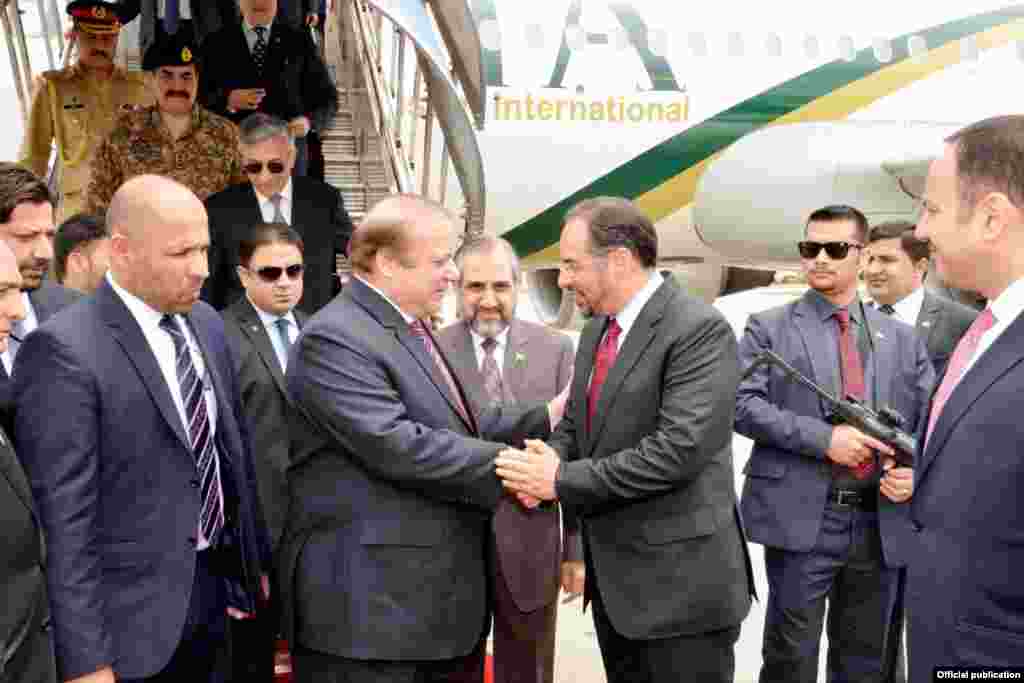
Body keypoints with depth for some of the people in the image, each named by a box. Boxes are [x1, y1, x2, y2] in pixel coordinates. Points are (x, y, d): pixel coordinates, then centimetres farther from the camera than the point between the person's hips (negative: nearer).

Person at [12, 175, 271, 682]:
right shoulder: (64, 349, -17)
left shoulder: (206, 324, 6)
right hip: (133, 614, -6)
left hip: (215, 590, 7)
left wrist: (254, 561, 15)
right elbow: (62, 517, -18)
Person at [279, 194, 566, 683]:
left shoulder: (410, 329, 15)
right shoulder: (334, 338, -17)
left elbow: (454, 428, 15)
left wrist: (546, 418, 8)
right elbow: (398, 445, -26)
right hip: (367, 600, -9)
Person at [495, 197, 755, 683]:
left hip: (679, 582, -8)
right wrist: (547, 463, -7)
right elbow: (574, 424, 16)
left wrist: (563, 481, -20)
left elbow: (679, 448, -25)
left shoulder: (699, 331, -17)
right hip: (612, 578, 8)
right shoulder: (596, 329, 11)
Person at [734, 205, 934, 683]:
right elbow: (741, 405, -8)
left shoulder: (901, 337, 12)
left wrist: (915, 469, -9)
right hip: (801, 518, -3)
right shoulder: (768, 327, 2)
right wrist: (823, 437, -17)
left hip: (882, 523, 4)